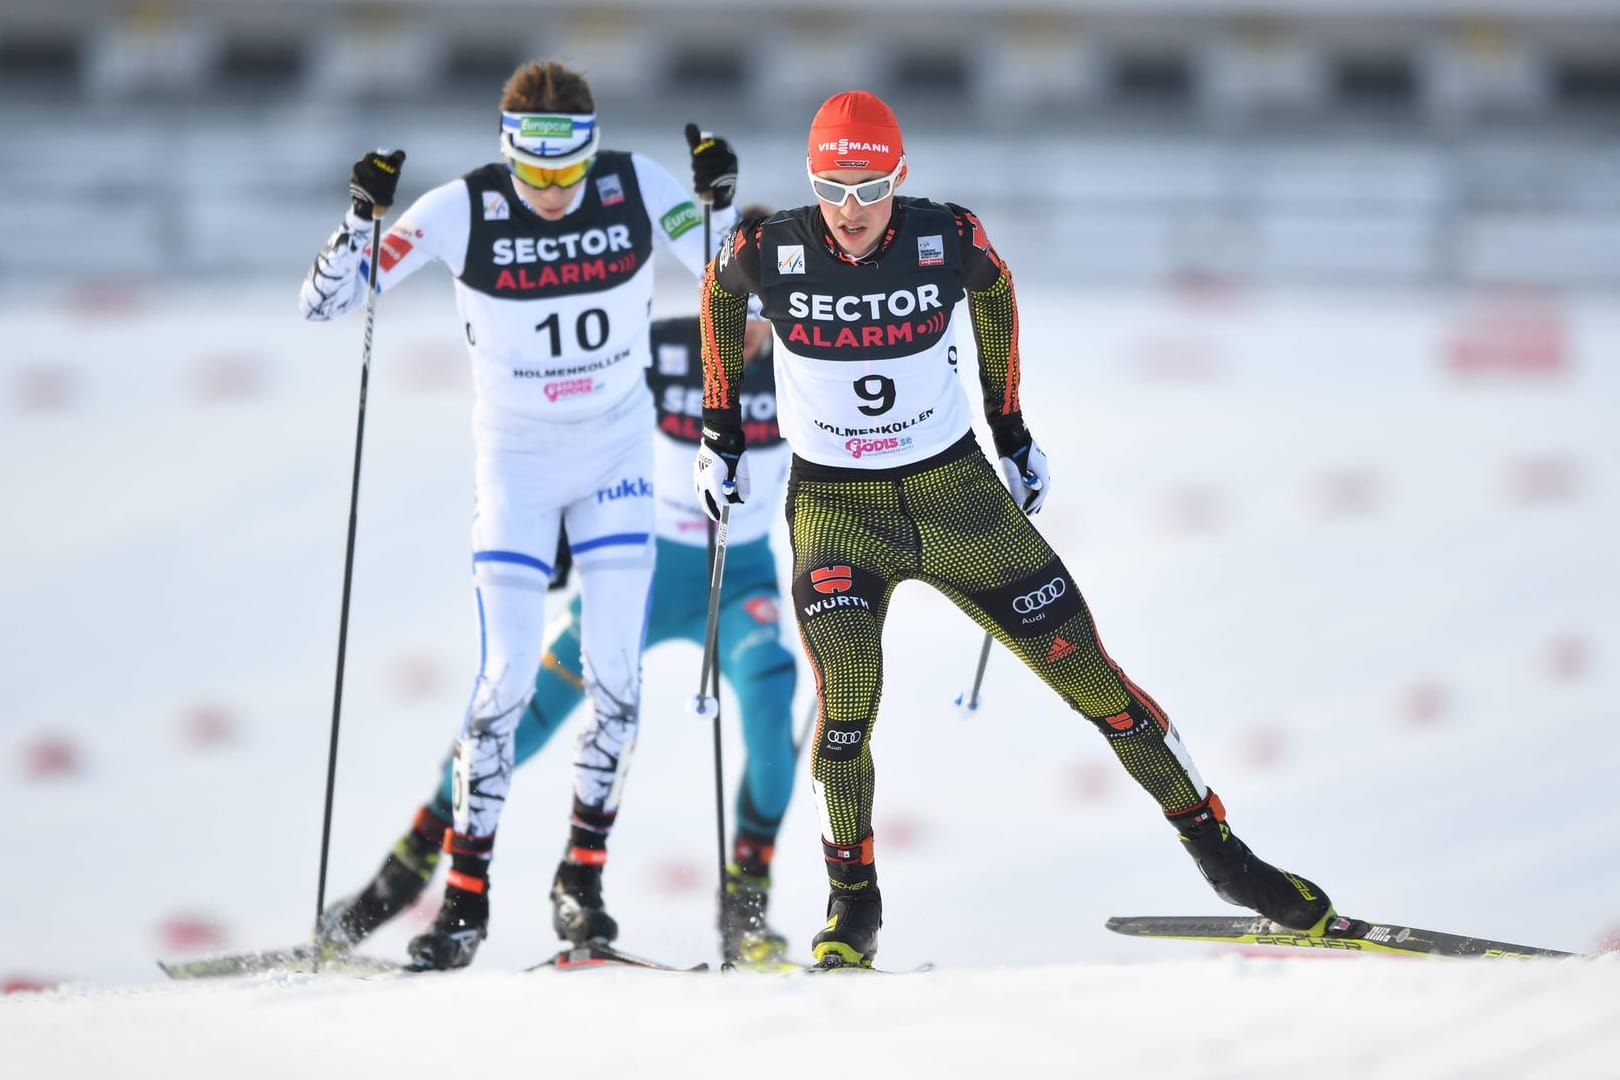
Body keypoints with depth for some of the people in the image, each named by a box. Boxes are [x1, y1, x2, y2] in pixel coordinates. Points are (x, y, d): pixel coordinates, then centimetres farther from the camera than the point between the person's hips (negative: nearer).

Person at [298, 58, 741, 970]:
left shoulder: (637, 187, -12)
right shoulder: (463, 211, -17)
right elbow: (324, 302, -15)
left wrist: (721, 201, -21)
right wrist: (363, 216, -31)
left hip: (618, 449, 1)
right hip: (516, 458, -1)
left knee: (616, 671, -6)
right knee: (508, 677, -9)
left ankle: (583, 874, 11)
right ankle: (467, 895, 1)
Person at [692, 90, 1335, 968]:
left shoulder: (947, 239, -15)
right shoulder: (769, 252, -16)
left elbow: (994, 291, 9)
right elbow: (720, 293, 8)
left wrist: (1010, 426, 15)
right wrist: (720, 432, 10)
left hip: (955, 492, 1)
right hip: (835, 509, -1)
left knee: (1087, 670, 2)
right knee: (846, 699, -21)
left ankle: (1216, 847, 15)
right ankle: (851, 906, -3)